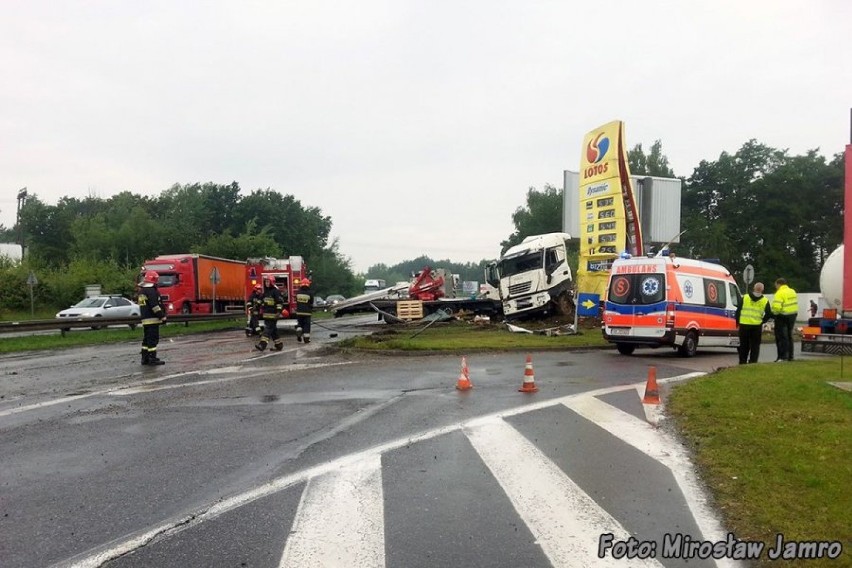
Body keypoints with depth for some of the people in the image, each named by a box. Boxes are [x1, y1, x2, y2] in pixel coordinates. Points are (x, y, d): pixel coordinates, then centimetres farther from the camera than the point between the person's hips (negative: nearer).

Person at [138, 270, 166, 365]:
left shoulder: (141, 291, 16)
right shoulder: (151, 291, -15)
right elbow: (155, 306, -20)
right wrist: (163, 317, -14)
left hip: (145, 319, 10)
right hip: (152, 319, -10)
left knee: (146, 338, 14)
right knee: (153, 339, -8)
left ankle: (145, 358, 18)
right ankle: (152, 358, -8)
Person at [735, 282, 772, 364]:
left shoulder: (745, 297, 2)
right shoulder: (765, 300, 1)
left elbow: (738, 310, 2)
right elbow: (769, 314, 2)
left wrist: (737, 322, 11)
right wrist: (762, 321, 18)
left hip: (744, 325, 1)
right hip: (757, 326, -1)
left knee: (744, 345, 11)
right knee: (755, 346, 8)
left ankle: (742, 362, 14)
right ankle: (752, 362, 4)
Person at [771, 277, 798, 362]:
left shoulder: (780, 293, -17)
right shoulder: (792, 291, 12)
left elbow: (776, 307, -26)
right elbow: (795, 304, 13)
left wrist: (774, 313, -8)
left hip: (782, 317, -9)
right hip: (793, 315, 9)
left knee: (781, 337, -3)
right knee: (789, 336, 17)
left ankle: (783, 356, -6)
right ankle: (790, 356, 21)